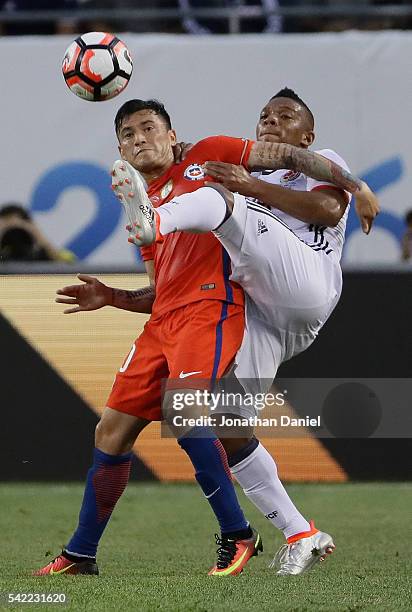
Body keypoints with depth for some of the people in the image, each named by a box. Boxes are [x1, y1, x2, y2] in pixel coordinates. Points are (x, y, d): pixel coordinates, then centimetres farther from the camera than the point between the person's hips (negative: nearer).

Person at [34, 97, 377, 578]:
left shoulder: (206, 157, 7)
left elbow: (286, 156, 3)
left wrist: (353, 186, -6)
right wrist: (111, 298, 13)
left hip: (210, 307, -8)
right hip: (163, 321, 8)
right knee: (112, 431, 6)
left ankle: (238, 537, -15)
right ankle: (80, 555, 16)